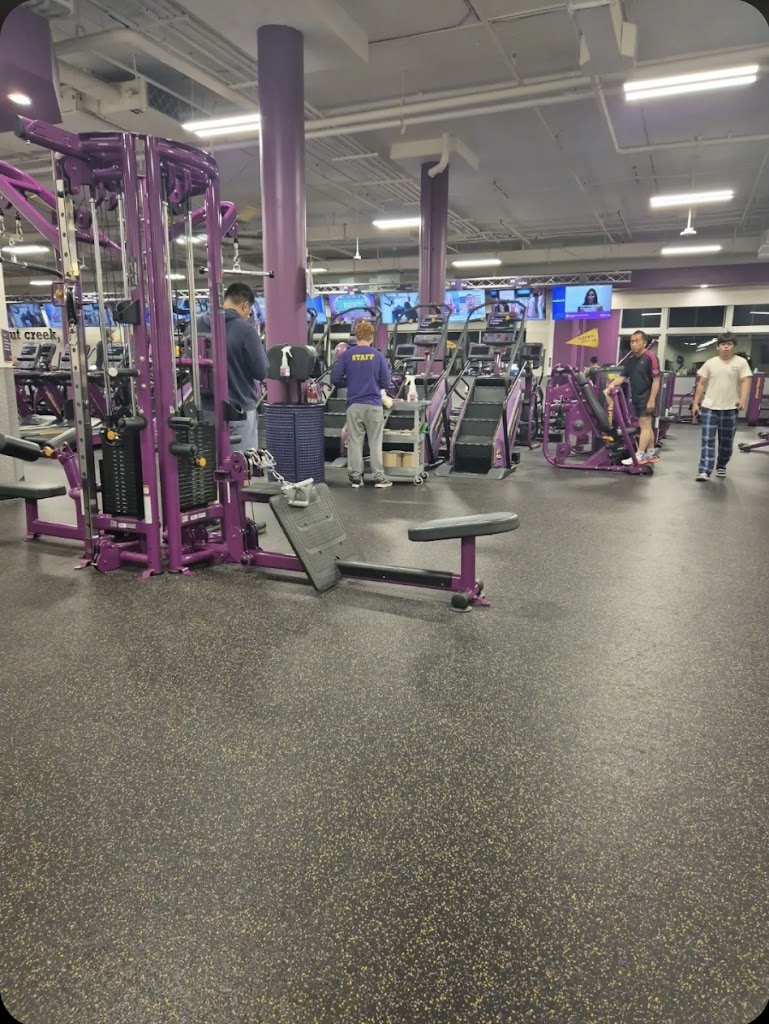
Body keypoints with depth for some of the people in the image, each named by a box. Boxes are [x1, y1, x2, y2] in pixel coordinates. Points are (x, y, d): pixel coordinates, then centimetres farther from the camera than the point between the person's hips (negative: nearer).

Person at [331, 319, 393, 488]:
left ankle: (355, 477, 11)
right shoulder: (378, 356, -4)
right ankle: (379, 478, 9)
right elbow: (386, 383, -3)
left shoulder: (347, 355, -2)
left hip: (354, 405, 1)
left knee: (355, 441, 7)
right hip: (373, 405, -1)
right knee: (375, 442, 6)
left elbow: (335, 379, -2)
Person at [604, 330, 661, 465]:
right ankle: (651, 453, 19)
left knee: (644, 425, -8)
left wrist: (652, 399, -19)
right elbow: (622, 376, 7)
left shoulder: (650, 357, -12)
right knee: (646, 426, 12)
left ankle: (639, 456, -10)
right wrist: (611, 386, -11)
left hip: (646, 397, -8)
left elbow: (656, 380, -14)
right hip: (636, 397, 8)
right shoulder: (630, 359, 11)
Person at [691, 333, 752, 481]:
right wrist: (695, 403, 4)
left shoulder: (741, 362, 1)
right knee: (708, 440, -7)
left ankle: (721, 466, 29)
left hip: (730, 408, 0)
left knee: (726, 441, 10)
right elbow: (701, 384, 9)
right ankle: (704, 471, -11)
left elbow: (745, 381, -6)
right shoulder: (710, 363, 6)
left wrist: (743, 399, -23)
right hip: (709, 407, 0)